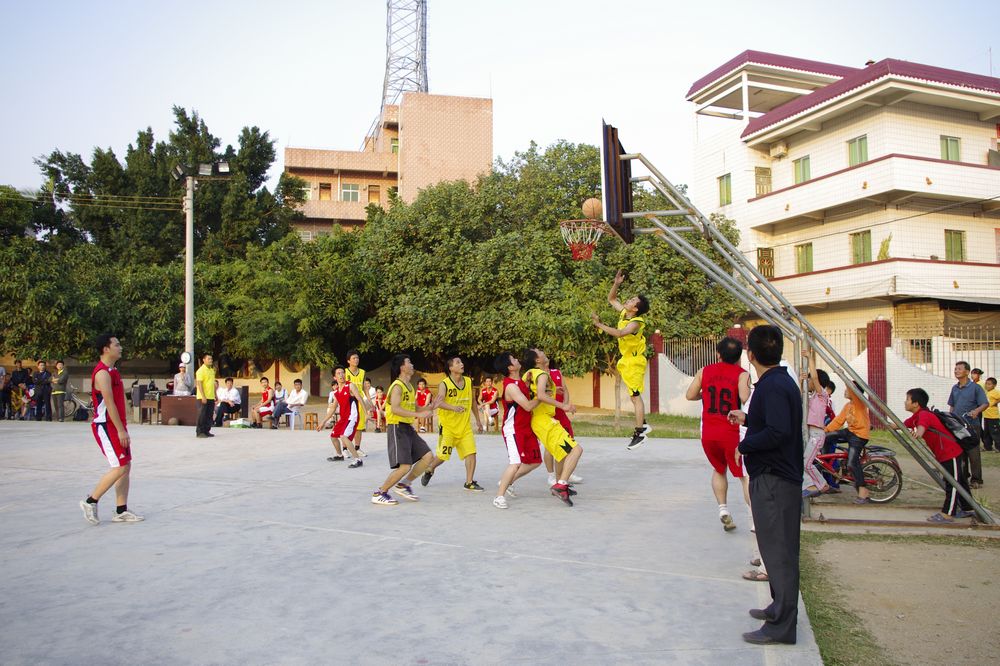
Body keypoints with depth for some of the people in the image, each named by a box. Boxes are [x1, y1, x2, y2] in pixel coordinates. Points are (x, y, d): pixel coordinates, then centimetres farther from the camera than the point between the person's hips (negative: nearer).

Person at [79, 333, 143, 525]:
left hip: (117, 426, 10)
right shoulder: (102, 373, -16)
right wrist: (121, 430, -21)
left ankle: (121, 511, 13)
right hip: (106, 427, -10)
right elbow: (109, 404, -21)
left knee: (126, 467, 8)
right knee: (120, 468, -9)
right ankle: (91, 501, 7)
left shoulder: (113, 371, 14)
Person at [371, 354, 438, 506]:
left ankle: (403, 485, 15)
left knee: (428, 456, 3)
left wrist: (428, 407, 7)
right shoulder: (397, 386, -13)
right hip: (397, 428, -9)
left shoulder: (410, 387, 16)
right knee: (405, 466, -15)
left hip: (408, 428, 9)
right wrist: (418, 414, -30)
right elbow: (395, 409, -27)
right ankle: (379, 493, 1)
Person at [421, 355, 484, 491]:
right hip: (447, 425, -4)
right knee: (442, 455, 2)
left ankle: (469, 482, 5)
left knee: (471, 452, -5)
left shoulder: (468, 382, 5)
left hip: (465, 425, 4)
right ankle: (429, 470, 31)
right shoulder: (444, 384, -12)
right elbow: (439, 402, -27)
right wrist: (453, 407, -44)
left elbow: (472, 401, 17)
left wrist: (478, 419, 20)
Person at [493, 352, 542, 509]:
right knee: (516, 463, -18)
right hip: (513, 430, -9)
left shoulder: (520, 381, 7)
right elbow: (528, 406, -27)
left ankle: (506, 482, 29)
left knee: (534, 461, 14)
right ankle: (499, 496, -7)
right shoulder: (511, 386, -22)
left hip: (526, 428, 9)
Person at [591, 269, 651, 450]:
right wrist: (617, 284, -2)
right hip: (626, 359, 9)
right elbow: (611, 299, 14)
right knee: (633, 395, 15)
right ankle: (643, 425, 26)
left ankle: (639, 433, -4)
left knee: (635, 396, -7)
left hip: (635, 362, -9)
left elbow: (619, 333, -42)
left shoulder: (636, 322, -25)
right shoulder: (624, 312, 0)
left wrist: (599, 325, -39)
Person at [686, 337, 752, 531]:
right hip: (732, 434, -3)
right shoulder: (742, 374, -7)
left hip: (708, 434, 3)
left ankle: (723, 508, 14)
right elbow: (745, 398, -23)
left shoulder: (705, 371, 4)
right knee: (745, 475, 5)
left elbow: (690, 395, 3)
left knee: (719, 470, 24)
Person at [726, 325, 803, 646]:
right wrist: (747, 419, 25)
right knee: (778, 549, 20)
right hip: (778, 477, 11)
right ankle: (780, 608, 34)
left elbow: (778, 431, -30)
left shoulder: (772, 386, -20)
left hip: (774, 480, -11)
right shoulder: (781, 381, 11)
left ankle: (781, 626, 5)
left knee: (778, 551, -3)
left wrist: (745, 444, -17)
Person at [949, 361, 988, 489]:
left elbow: (985, 404, -9)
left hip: (971, 426, -6)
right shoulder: (954, 388, 13)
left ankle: (976, 480, 3)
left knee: (973, 454, -4)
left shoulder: (975, 387, -5)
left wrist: (976, 411, -27)